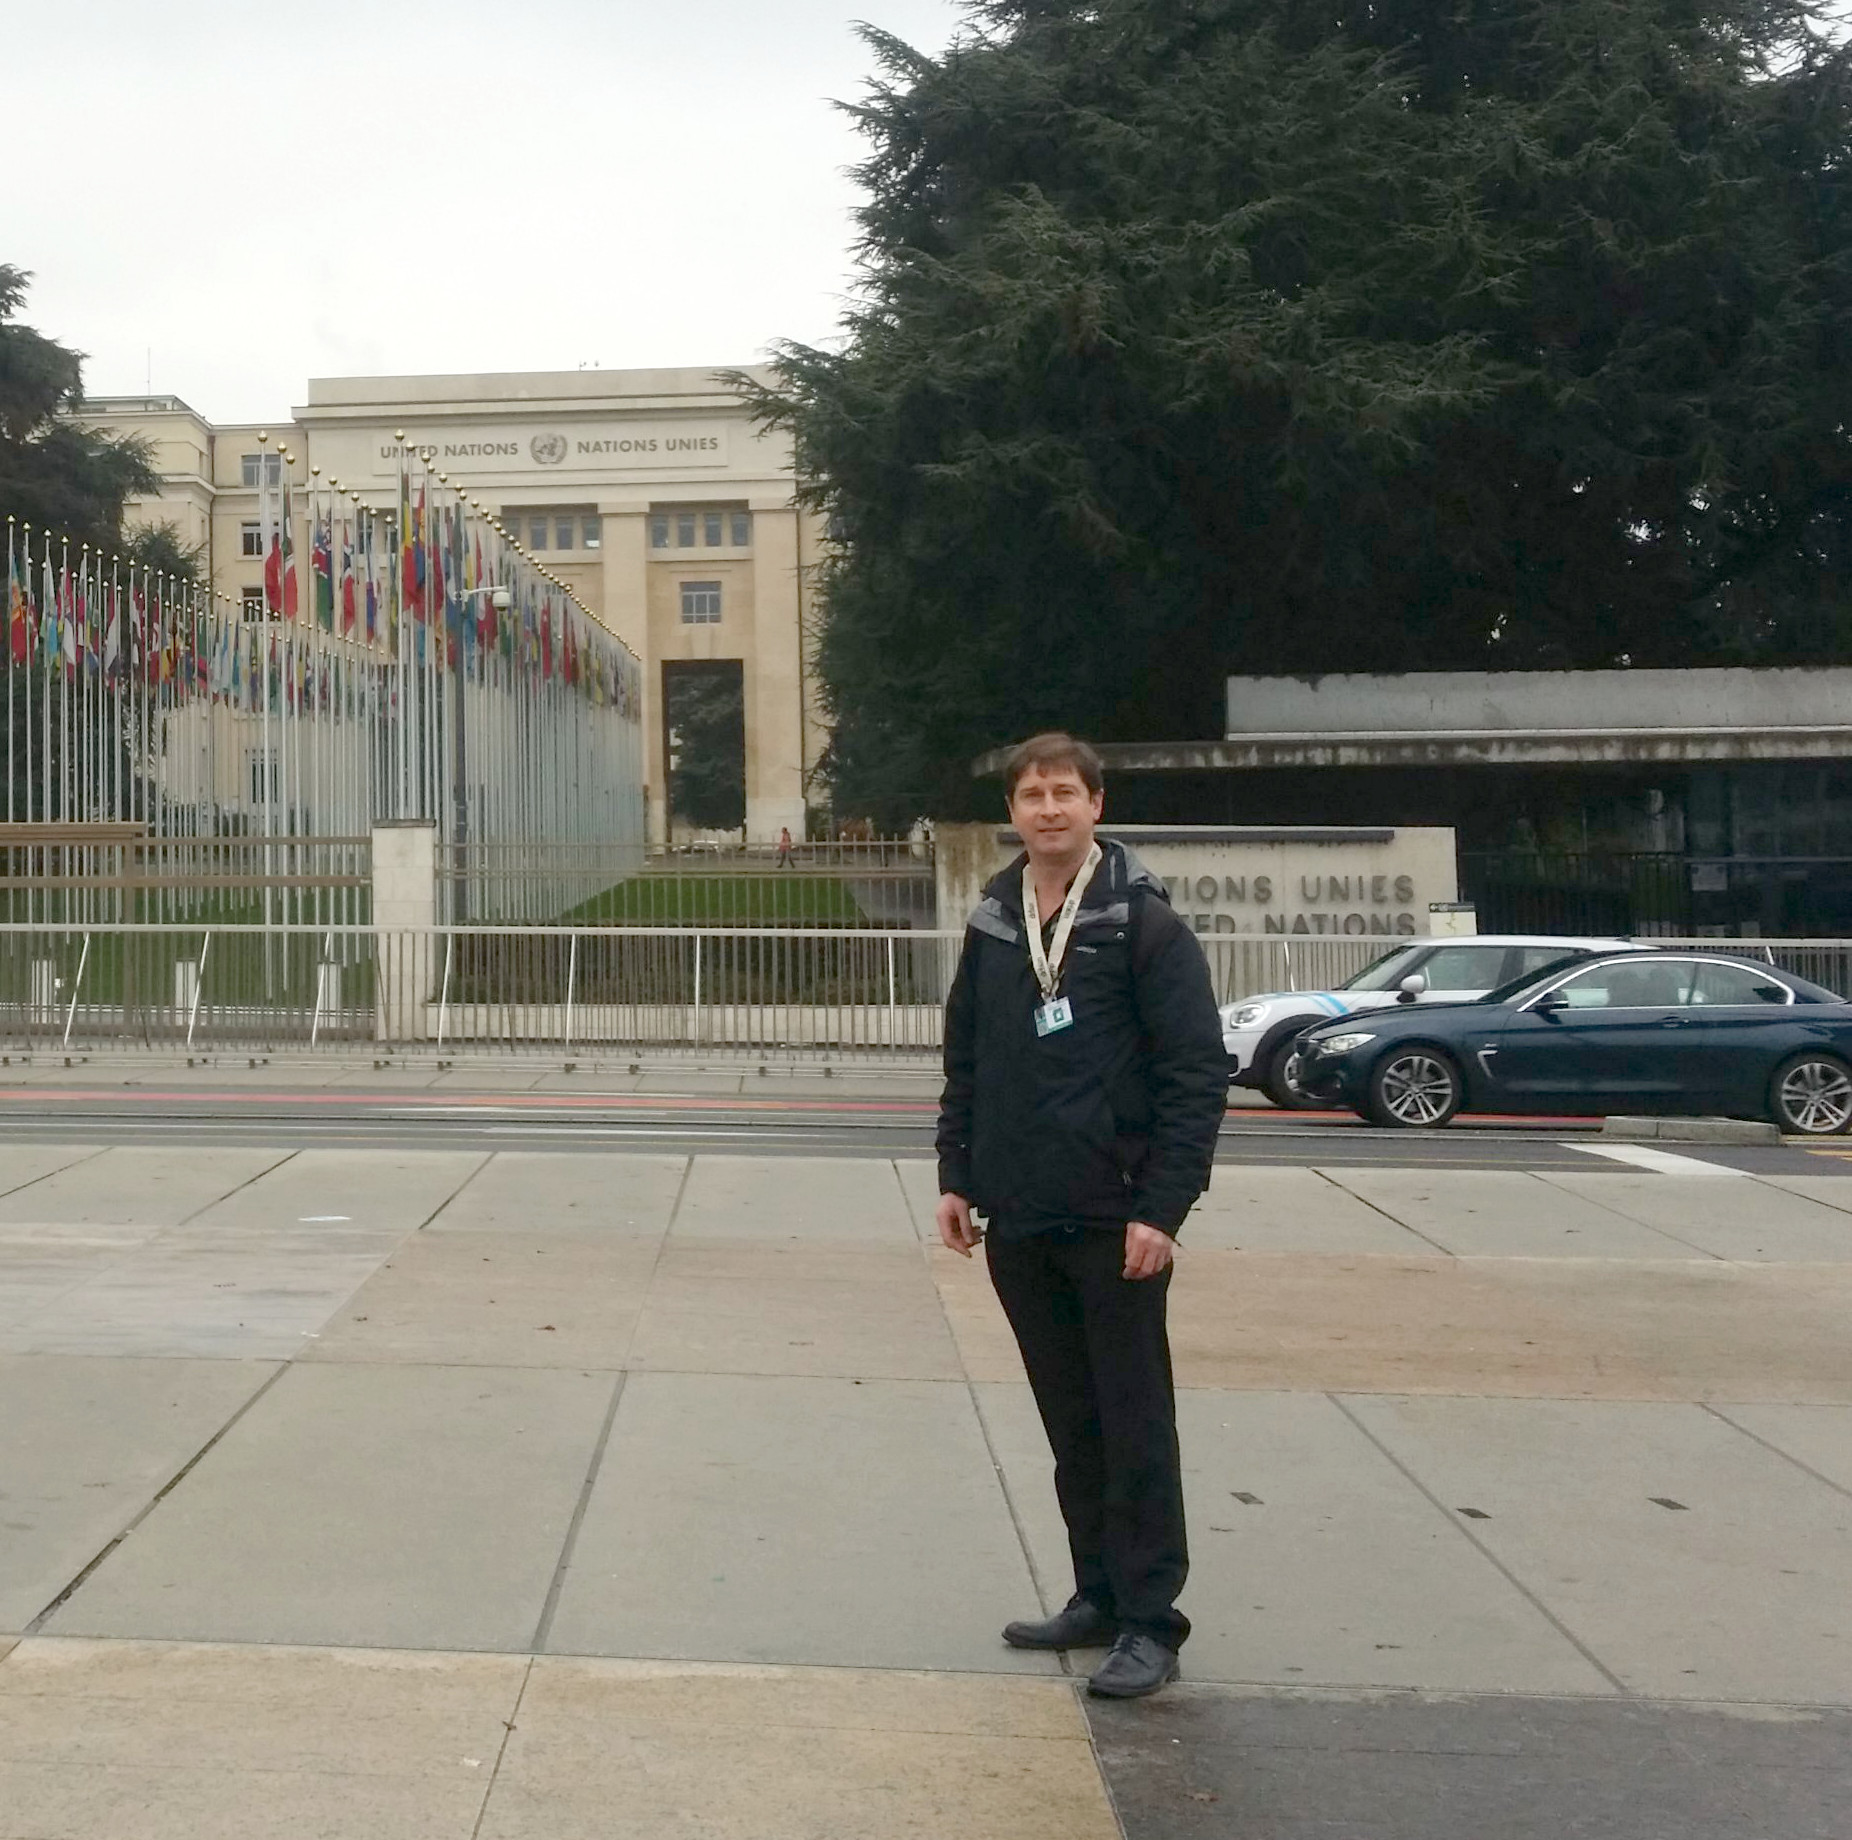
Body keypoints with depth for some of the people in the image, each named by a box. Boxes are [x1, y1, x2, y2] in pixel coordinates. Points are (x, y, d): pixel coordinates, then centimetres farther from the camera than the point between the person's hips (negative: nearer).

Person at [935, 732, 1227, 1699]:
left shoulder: (1144, 923, -7)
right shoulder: (992, 924, 10)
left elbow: (1198, 1075, -10)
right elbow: (964, 1064, 18)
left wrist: (1162, 1208, -16)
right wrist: (956, 1176, 9)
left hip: (1115, 1221, -5)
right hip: (1018, 1221, 6)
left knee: (1134, 1425, -1)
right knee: (1069, 1423, 12)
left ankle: (1149, 1620, 5)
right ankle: (1099, 1595, 22)